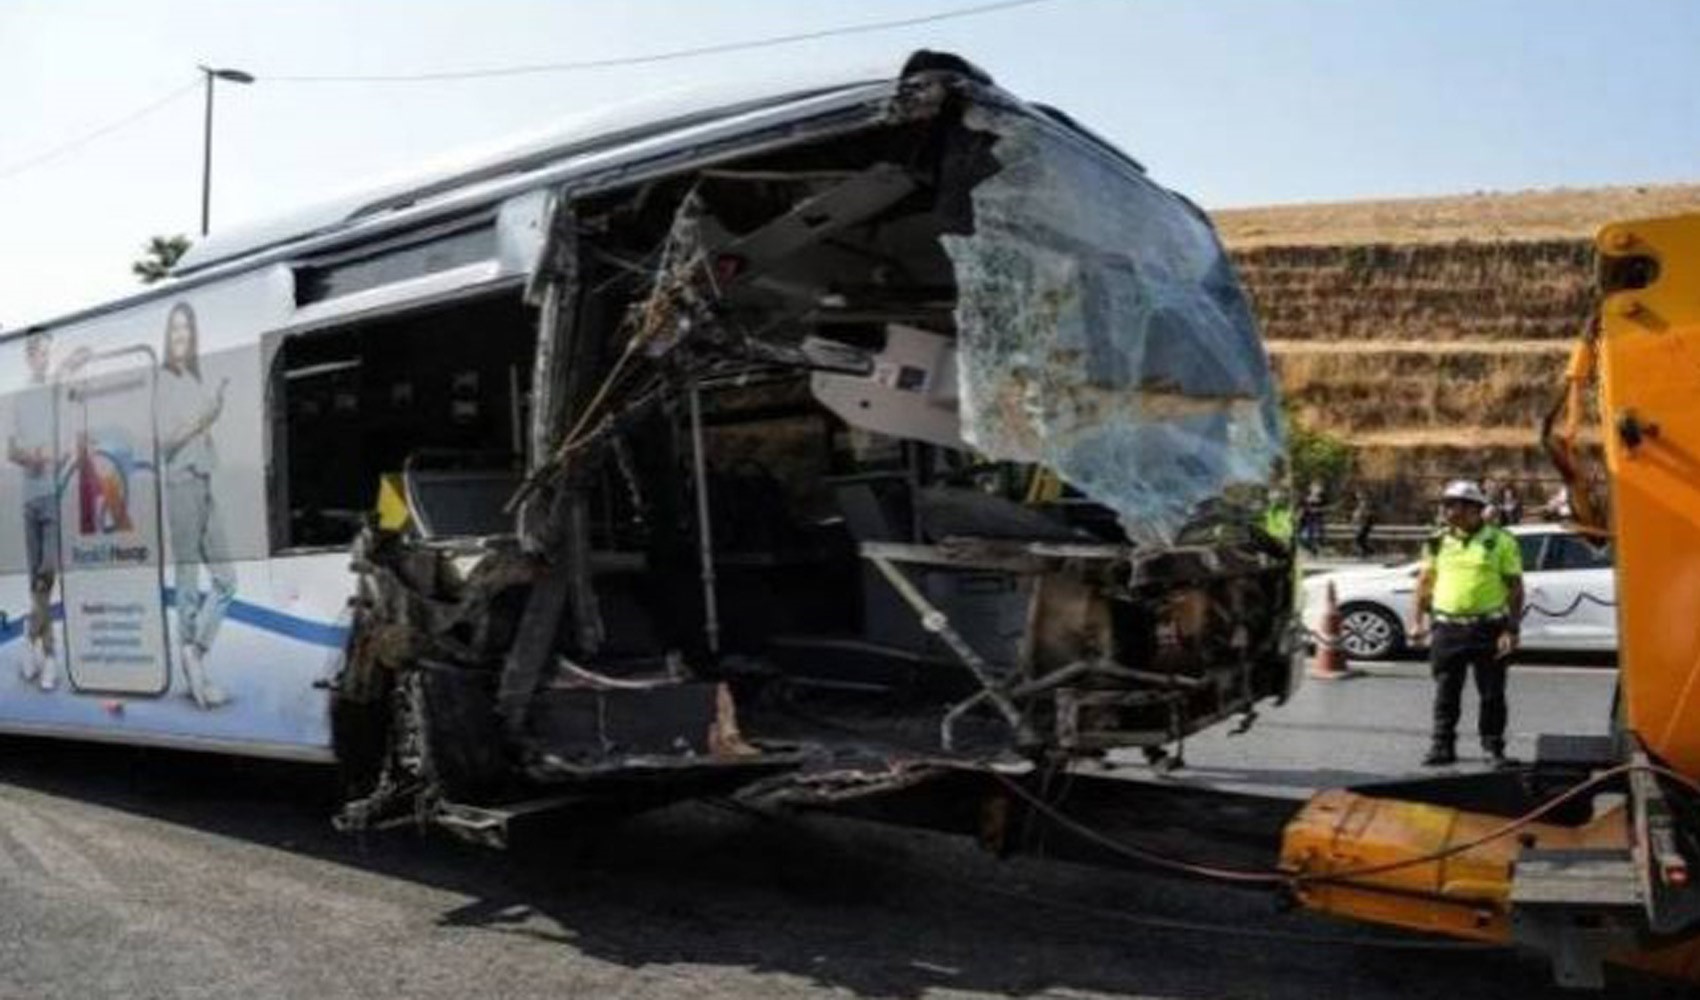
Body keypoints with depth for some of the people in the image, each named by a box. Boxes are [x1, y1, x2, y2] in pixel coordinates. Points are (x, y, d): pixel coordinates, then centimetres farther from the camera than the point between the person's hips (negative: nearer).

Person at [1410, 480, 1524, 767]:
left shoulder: (1501, 541, -2)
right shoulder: (1439, 542, 8)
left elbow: (1515, 587, -3)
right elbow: (1425, 582, 15)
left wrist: (1511, 630, -9)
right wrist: (1418, 620, 8)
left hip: (1488, 628, -3)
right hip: (1447, 628, 3)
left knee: (1492, 694, 5)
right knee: (1446, 693, 7)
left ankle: (1494, 747, 18)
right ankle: (1442, 746, 16)